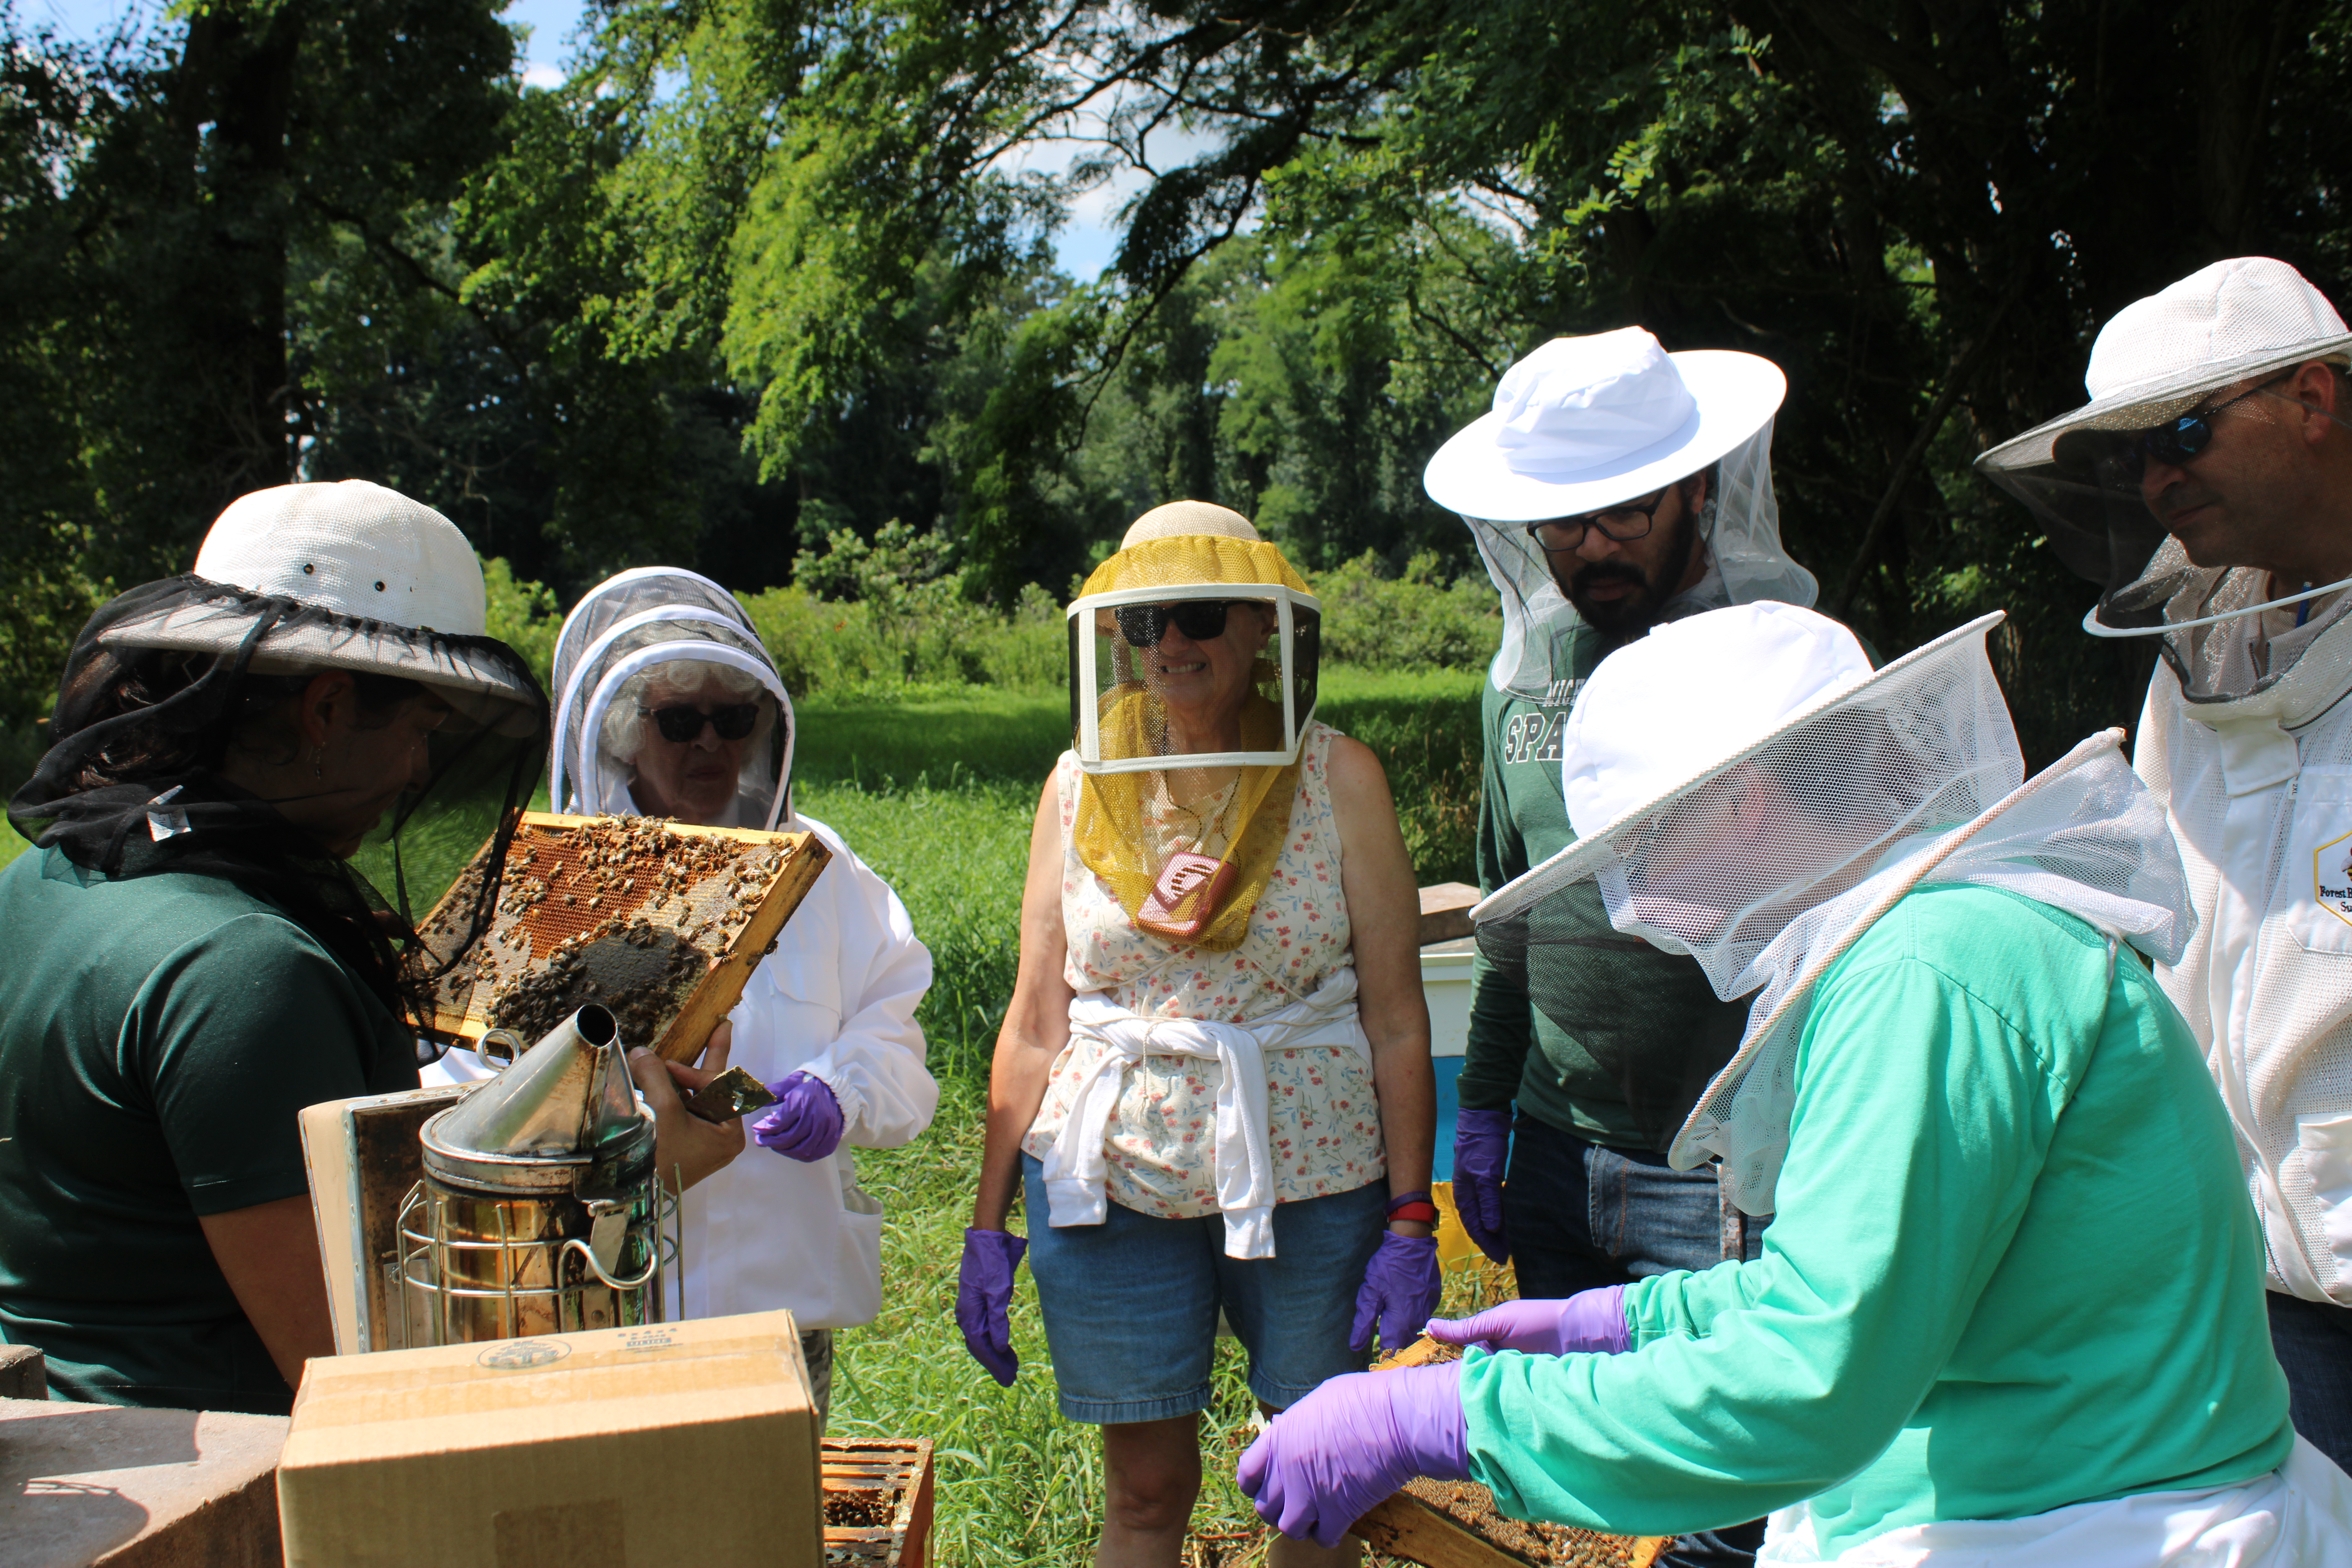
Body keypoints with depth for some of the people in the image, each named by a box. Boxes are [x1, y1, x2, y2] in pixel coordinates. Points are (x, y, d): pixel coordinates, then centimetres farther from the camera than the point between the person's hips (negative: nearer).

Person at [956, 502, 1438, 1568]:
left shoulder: (1335, 778, -3)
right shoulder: (1082, 783, 3)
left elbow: (1396, 1015, -4)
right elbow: (1034, 1025, 5)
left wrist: (1411, 1221, -7)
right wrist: (989, 1224, 4)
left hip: (1312, 1170, -1)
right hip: (1113, 1180, 1)